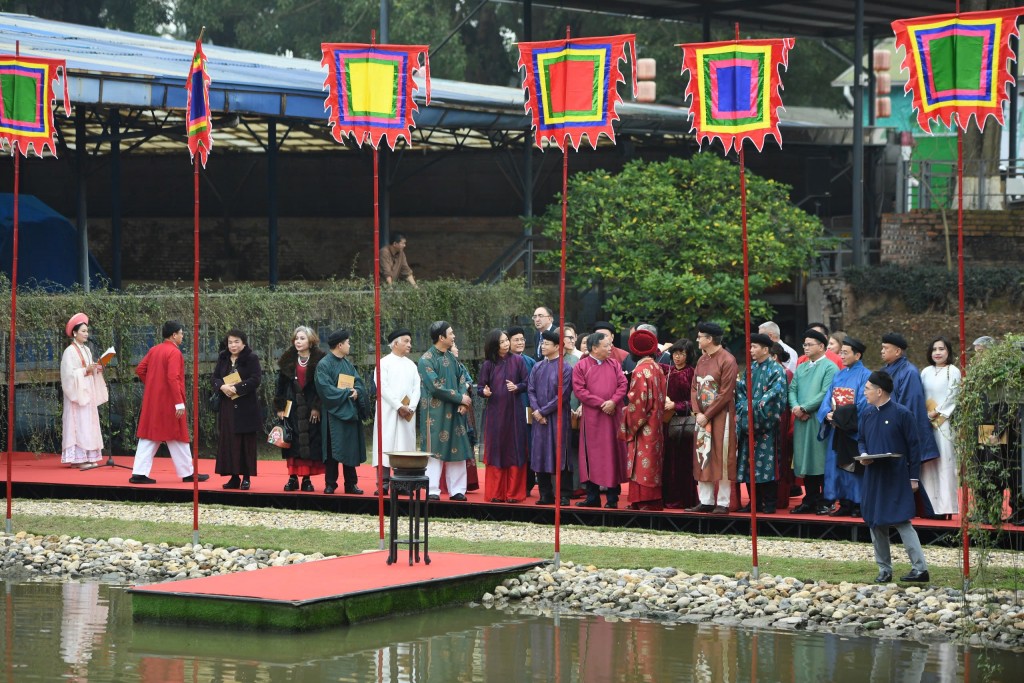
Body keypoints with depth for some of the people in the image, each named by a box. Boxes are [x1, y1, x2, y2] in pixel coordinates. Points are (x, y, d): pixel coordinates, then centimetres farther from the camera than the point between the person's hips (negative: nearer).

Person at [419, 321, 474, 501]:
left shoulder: (451, 357, 12)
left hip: (454, 411, 6)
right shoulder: (427, 360, -9)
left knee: (457, 450, 4)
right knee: (434, 451, -2)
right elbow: (435, 387, -16)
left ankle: (457, 490, 8)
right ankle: (433, 491, 2)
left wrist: (463, 402, -7)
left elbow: (462, 380, 11)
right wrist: (460, 398, -12)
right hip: (435, 412, -6)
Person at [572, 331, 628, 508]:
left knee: (612, 455, 2)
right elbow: (579, 390, -7)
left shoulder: (614, 364, 8)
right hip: (592, 418, -2)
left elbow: (622, 384, 3)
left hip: (613, 415, 2)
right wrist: (600, 403, -14)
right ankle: (592, 497, 8)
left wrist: (613, 402, -14)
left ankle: (612, 498, 7)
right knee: (592, 455, 2)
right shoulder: (581, 366, 1)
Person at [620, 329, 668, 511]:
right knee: (652, 462, 11)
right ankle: (654, 502, 14)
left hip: (643, 427, -8)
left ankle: (644, 502, -8)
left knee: (642, 464, -6)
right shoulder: (657, 369, 7)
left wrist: (629, 424, -8)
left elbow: (637, 401, -17)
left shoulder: (641, 371, -16)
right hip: (655, 425, 8)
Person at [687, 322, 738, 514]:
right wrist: (697, 412, -3)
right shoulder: (702, 360, 12)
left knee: (721, 459, -5)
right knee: (702, 458, 7)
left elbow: (726, 393, -15)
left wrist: (707, 415, -15)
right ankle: (705, 501, 13)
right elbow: (694, 387, 12)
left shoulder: (727, 360, -12)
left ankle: (723, 503, -1)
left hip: (721, 416, -7)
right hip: (702, 416, 7)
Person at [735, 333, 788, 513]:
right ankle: (754, 502, 12)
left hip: (765, 423, -6)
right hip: (748, 423, 6)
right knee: (749, 463, 5)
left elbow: (775, 394, -13)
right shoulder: (751, 369, 16)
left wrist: (755, 407, -15)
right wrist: (742, 408, -1)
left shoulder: (776, 370, -4)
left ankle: (769, 503, -2)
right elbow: (741, 390, 15)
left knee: (766, 463, -7)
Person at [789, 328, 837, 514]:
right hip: (802, 421, 6)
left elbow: (826, 394, -13)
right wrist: (795, 407, -7)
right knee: (806, 462, 7)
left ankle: (825, 502, -1)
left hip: (820, 420, -6)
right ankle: (810, 500, 13)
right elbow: (792, 389, 13)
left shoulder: (829, 367, -4)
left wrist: (804, 408, -13)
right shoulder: (801, 368, 19)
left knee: (821, 462, -5)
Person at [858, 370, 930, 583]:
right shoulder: (867, 414, 9)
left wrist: (913, 477, -8)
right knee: (876, 524, 8)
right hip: (873, 476, 6)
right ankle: (884, 569, 17)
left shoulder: (902, 414, -9)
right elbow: (861, 440, 20)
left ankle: (920, 568, -9)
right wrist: (863, 454, -4)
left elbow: (913, 446, -6)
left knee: (902, 521, -11)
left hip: (896, 478, -6)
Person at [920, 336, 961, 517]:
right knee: (928, 462, 2)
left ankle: (945, 505, -9)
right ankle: (930, 504, 4)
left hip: (945, 422, -5)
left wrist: (936, 413, -9)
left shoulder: (953, 372, 1)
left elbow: (952, 397, -6)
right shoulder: (926, 372, 15)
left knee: (944, 462, -8)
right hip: (926, 422, 5)